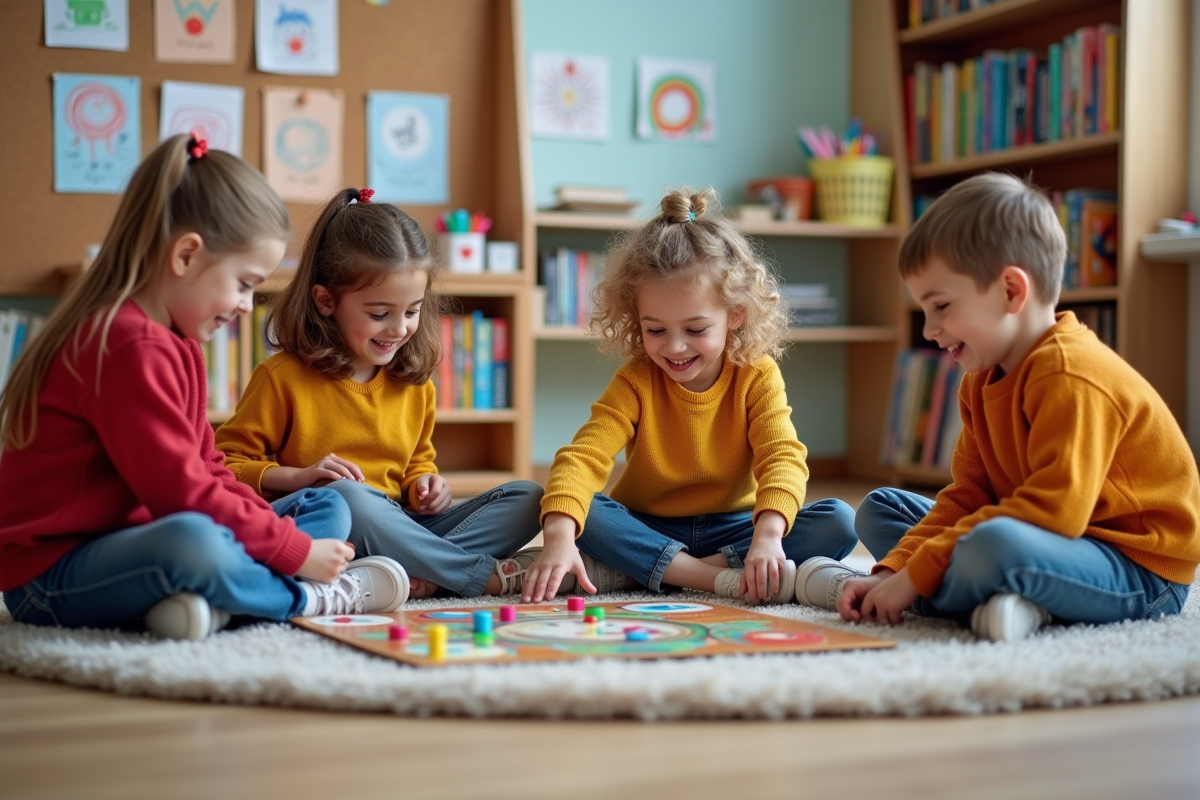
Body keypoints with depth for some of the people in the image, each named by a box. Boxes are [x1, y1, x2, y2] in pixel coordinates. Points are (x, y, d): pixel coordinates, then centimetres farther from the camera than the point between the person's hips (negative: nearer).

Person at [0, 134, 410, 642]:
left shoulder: (175, 345, 14)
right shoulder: (133, 348, -21)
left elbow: (204, 469, 13)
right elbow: (180, 492, -24)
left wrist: (278, 531, -2)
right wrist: (295, 551, -16)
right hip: (53, 575, -11)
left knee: (328, 508, 9)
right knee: (193, 540, -44)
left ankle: (212, 602, -18)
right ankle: (309, 599, -13)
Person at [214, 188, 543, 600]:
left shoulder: (414, 383, 12)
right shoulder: (283, 377, -4)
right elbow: (225, 464, -2)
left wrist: (423, 482, 4)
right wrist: (298, 476, -17)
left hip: (394, 531, 6)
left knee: (527, 497, -7)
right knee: (345, 495, -40)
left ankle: (424, 574, -31)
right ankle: (485, 574, -26)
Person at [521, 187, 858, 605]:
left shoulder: (757, 376, -11)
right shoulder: (635, 383, -12)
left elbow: (783, 457, -24)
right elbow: (583, 456, -26)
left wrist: (768, 535, -45)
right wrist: (559, 537, -46)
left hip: (731, 527, 1)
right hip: (648, 528, -1)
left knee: (838, 522, -24)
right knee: (583, 511, -29)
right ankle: (718, 577, -35)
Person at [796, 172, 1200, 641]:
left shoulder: (1070, 374, -21)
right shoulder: (983, 382, 10)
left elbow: (1052, 513, -29)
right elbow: (966, 497, 7)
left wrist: (916, 574, -26)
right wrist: (893, 570, -10)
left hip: (1141, 571, -10)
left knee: (995, 546, -42)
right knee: (878, 510, 12)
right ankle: (1008, 601, -10)